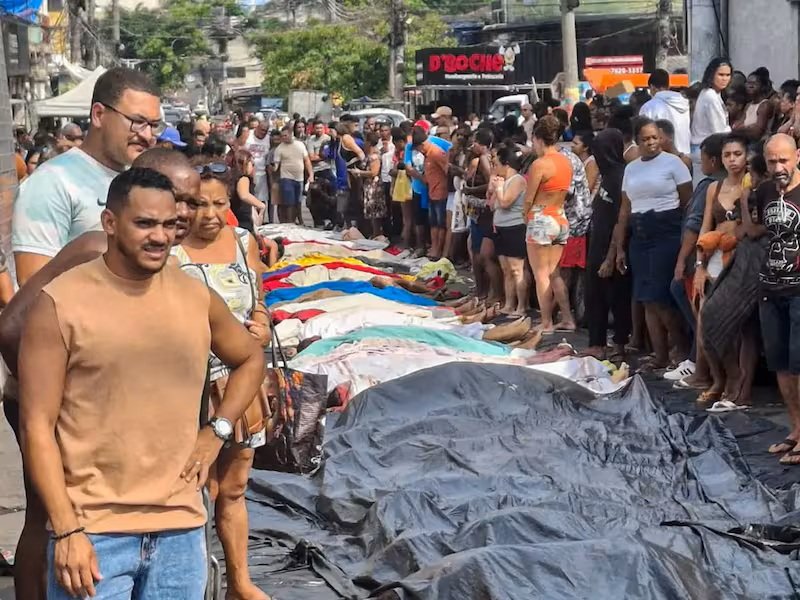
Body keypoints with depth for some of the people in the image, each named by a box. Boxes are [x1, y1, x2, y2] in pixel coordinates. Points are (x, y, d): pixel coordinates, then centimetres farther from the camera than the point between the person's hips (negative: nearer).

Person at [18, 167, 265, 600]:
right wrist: (67, 530, -13)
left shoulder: (196, 298, 6)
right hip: (93, 532, -4)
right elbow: (37, 426, -8)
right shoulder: (61, 303, -7)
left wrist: (216, 432, 8)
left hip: (182, 528, 4)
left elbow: (250, 359, 23)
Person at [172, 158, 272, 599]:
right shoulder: (170, 252, -14)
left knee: (234, 487, 16)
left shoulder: (244, 242, 5)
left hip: (241, 382, 6)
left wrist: (262, 328, -5)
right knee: (203, 490, 0)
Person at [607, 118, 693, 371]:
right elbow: (625, 210, 15)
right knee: (647, 300, 5)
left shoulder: (672, 162, -3)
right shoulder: (631, 169, 12)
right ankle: (661, 356, 12)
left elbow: (688, 203, -4)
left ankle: (684, 350, 4)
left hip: (667, 233, -6)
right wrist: (619, 248, 12)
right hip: (639, 236, 6)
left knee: (660, 297, -10)